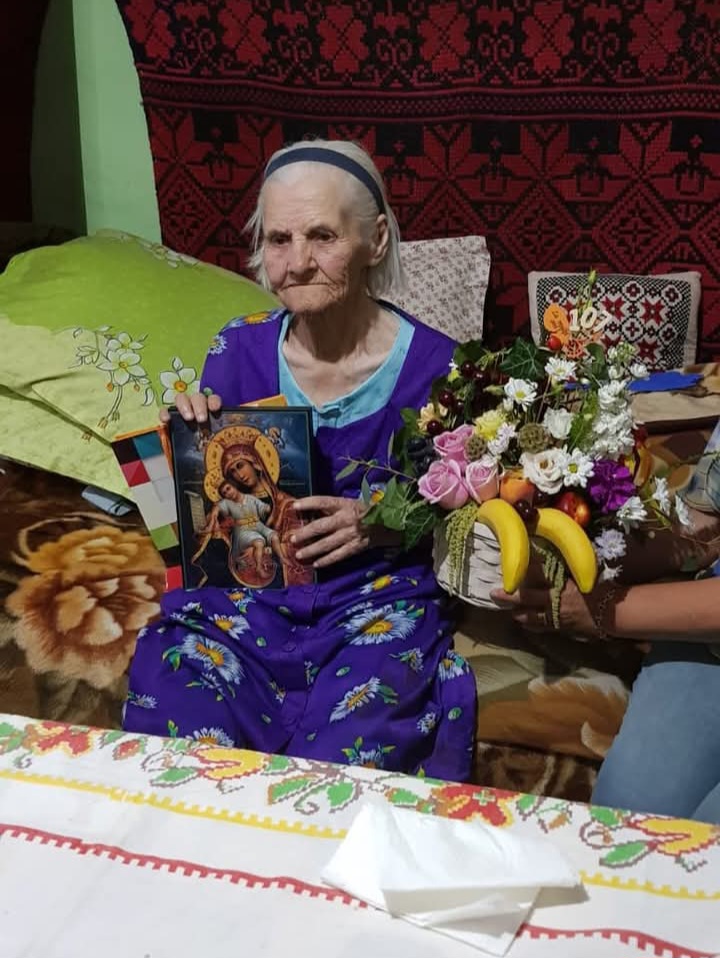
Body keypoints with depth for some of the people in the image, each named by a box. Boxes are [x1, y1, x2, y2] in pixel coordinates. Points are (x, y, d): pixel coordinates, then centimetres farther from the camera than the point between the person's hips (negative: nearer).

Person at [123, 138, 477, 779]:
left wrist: (381, 524, -18)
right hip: (245, 589, 3)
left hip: (381, 596, -2)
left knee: (339, 766, -27)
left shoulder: (434, 365, -9)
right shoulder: (240, 350, 0)